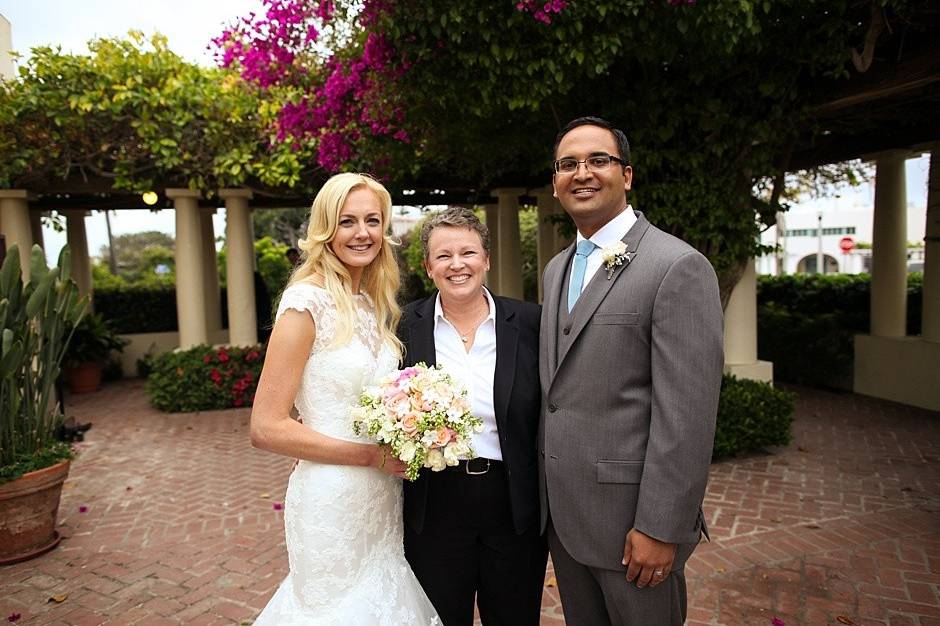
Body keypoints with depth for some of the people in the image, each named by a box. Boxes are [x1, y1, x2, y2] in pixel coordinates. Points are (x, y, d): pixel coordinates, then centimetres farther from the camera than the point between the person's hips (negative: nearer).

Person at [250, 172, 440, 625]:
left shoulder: (374, 306, 7)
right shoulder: (307, 303, -16)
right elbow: (266, 428, -18)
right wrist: (373, 455, -17)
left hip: (384, 498, 7)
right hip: (332, 502, -7)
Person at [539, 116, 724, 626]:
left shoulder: (678, 267, -15)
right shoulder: (556, 269, 10)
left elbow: (687, 415, -18)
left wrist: (660, 528, -18)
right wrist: (547, 489, 12)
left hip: (631, 518, -7)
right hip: (561, 512, 7)